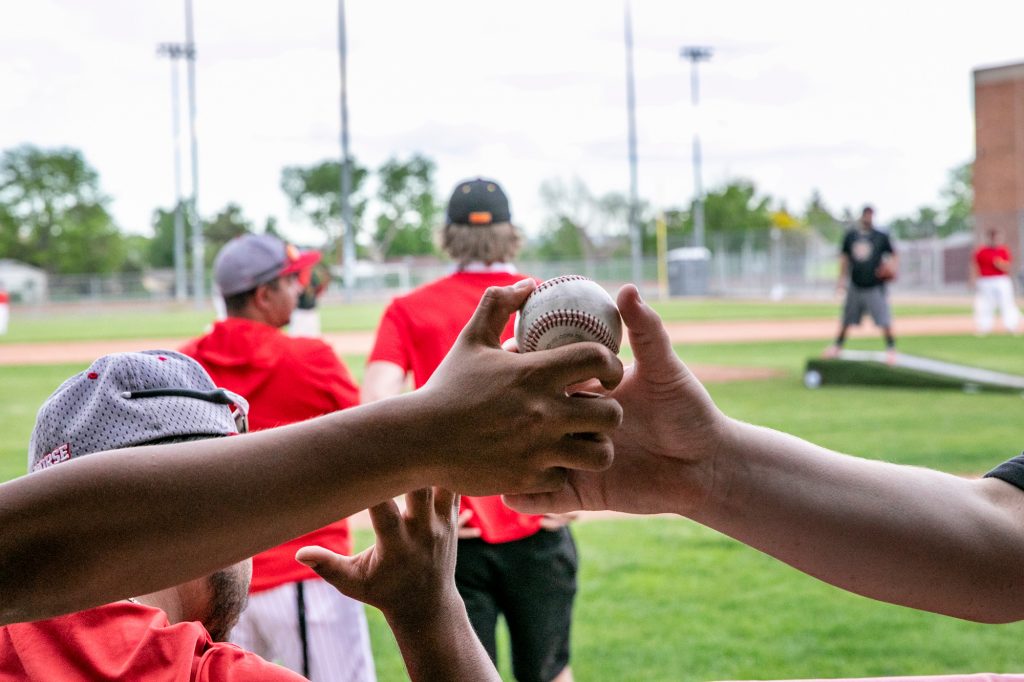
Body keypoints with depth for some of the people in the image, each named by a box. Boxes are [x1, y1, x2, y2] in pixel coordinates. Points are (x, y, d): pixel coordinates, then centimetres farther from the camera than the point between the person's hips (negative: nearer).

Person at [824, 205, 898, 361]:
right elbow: (844, 258, 15)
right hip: (855, 287, 3)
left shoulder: (881, 237, -2)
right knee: (846, 321, 12)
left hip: (875, 288, -3)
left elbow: (893, 256, 4)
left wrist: (892, 268, -15)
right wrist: (842, 279, 10)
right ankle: (837, 346, 28)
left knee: (885, 322, -10)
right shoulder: (850, 235, 6)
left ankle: (891, 349, 0)